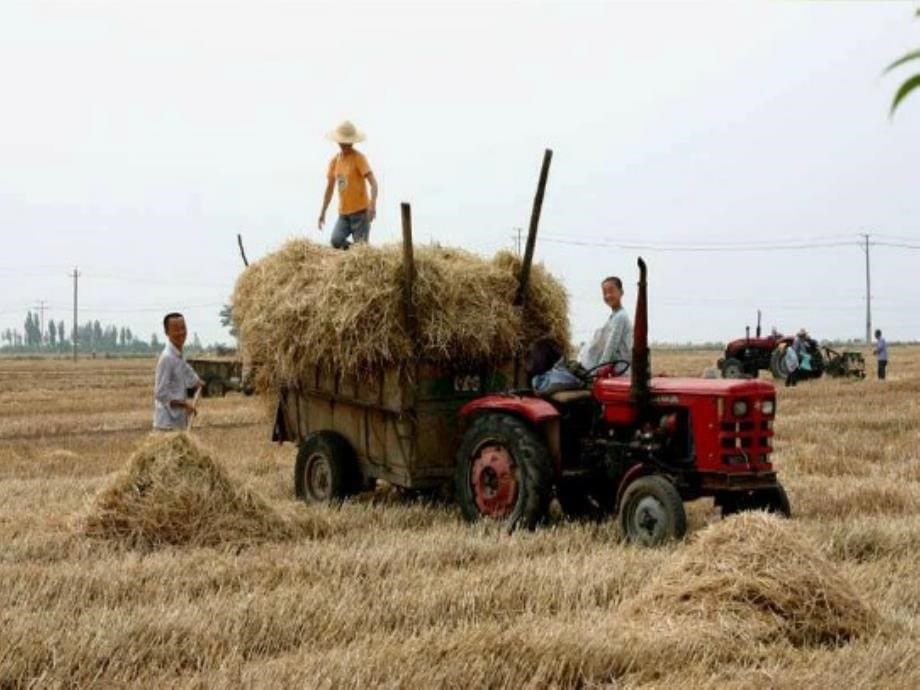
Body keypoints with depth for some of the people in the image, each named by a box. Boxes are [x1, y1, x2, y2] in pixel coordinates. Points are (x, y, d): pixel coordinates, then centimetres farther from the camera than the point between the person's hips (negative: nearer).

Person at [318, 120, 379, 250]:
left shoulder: (359, 158, -7)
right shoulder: (335, 160, 10)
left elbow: (373, 182, -17)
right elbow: (329, 188, 19)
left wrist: (372, 204, -33)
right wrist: (323, 212, 17)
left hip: (360, 211, -5)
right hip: (343, 213, 5)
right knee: (336, 241, -16)